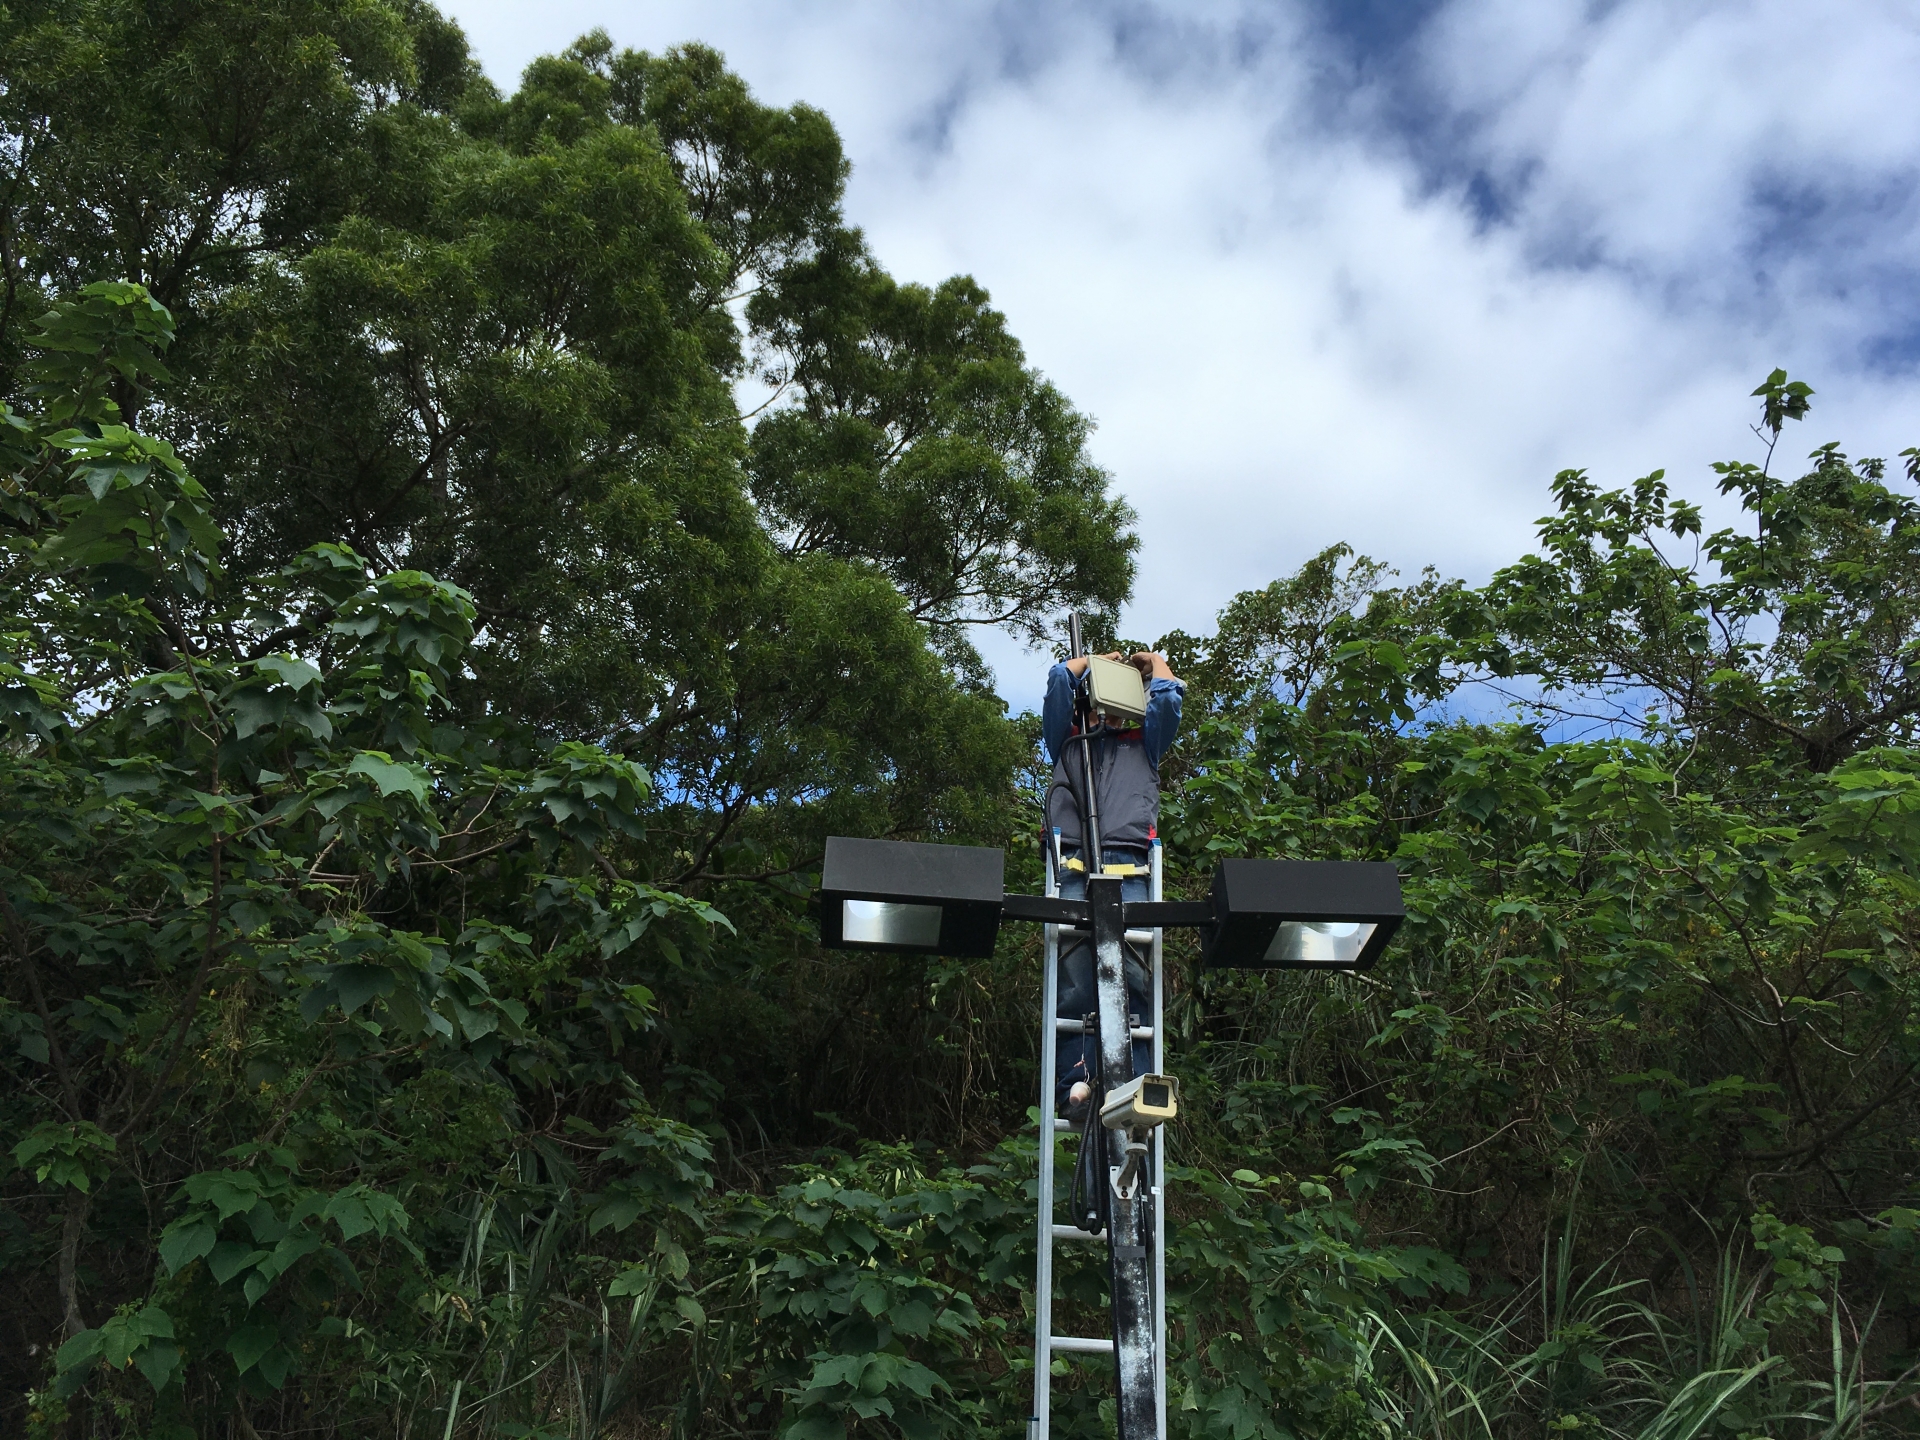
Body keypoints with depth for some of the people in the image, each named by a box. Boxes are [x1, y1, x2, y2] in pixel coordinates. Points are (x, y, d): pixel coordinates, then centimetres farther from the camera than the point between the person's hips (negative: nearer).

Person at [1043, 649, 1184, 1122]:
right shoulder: (1067, 743, 29)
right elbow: (1059, 681, 20)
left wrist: (1152, 661, 37)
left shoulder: (1143, 745, 31)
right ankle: (1074, 1083, -19)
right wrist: (1095, 660, 37)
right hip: (1075, 867, 0)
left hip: (1129, 868, 0)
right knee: (1073, 974, -14)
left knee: (1132, 975, -14)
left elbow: (1170, 698, 19)